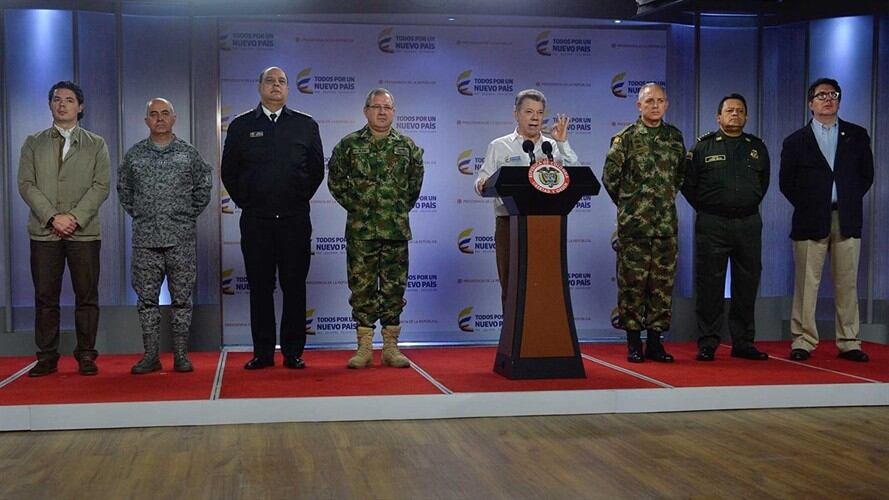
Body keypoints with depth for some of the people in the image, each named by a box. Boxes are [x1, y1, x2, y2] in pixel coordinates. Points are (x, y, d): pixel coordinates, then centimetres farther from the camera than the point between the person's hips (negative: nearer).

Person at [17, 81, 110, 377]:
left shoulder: (96, 144, 11)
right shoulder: (33, 144, 13)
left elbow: (101, 186, 1)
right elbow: (26, 184, 4)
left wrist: (74, 217, -12)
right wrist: (52, 217, -10)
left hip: (84, 231, -1)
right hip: (44, 231, 1)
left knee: (87, 296, 0)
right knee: (45, 297, 2)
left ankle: (86, 356, 7)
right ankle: (47, 357, 8)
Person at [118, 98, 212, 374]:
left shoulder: (188, 153, 4)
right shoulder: (135, 154, 8)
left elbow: (204, 185, 13)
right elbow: (123, 188, 20)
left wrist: (191, 214, 7)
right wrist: (136, 214, 12)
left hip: (181, 238, -1)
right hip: (145, 238, 1)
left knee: (182, 297, 1)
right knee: (147, 298, 3)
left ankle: (181, 354, 8)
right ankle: (151, 355, 9)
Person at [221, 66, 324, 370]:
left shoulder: (306, 125, 10)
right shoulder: (241, 126, 8)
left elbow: (317, 169, 13)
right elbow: (229, 172, 10)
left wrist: (300, 199, 8)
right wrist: (246, 203, 7)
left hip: (295, 219, 0)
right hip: (255, 220, 0)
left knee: (295, 287, 1)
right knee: (260, 288, 2)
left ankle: (293, 352, 8)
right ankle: (263, 353, 9)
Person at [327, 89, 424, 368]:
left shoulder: (408, 146, 7)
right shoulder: (349, 145, 2)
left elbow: (415, 183, 16)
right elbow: (335, 180, 9)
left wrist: (401, 208, 12)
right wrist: (353, 206, 5)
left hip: (396, 229, 1)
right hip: (360, 229, -1)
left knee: (394, 287, 4)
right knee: (362, 287, 1)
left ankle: (391, 347, 12)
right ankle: (364, 348, 9)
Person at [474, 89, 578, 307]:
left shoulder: (553, 147, 15)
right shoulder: (499, 146, 12)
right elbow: (482, 182, 7)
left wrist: (563, 143, -6)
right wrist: (483, 184, -16)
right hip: (510, 223, -1)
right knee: (511, 285, -1)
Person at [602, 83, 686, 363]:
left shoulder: (674, 137, 10)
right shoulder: (626, 137, -2)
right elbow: (609, 176, 1)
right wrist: (627, 203, 7)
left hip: (666, 224, 4)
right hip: (633, 224, -4)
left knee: (662, 282, 5)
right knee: (632, 282, -1)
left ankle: (655, 341, 13)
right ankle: (634, 343, 7)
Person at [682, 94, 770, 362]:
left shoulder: (757, 147, 12)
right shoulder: (703, 146, 2)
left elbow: (763, 182, 23)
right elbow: (688, 183, 4)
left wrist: (750, 206, 14)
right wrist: (706, 209, 3)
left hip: (749, 224, 3)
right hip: (712, 225, -3)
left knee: (747, 284, 6)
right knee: (710, 284, -2)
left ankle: (743, 342, 15)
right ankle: (707, 344, 4)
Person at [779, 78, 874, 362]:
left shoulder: (857, 136, 12)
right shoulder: (795, 141, 7)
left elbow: (866, 174, 13)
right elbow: (786, 182, 7)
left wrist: (849, 201, 6)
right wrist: (806, 206, 2)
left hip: (847, 220, 2)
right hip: (811, 221, -1)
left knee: (847, 283, 3)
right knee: (806, 283, -2)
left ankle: (849, 343, 8)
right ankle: (803, 341, 2)